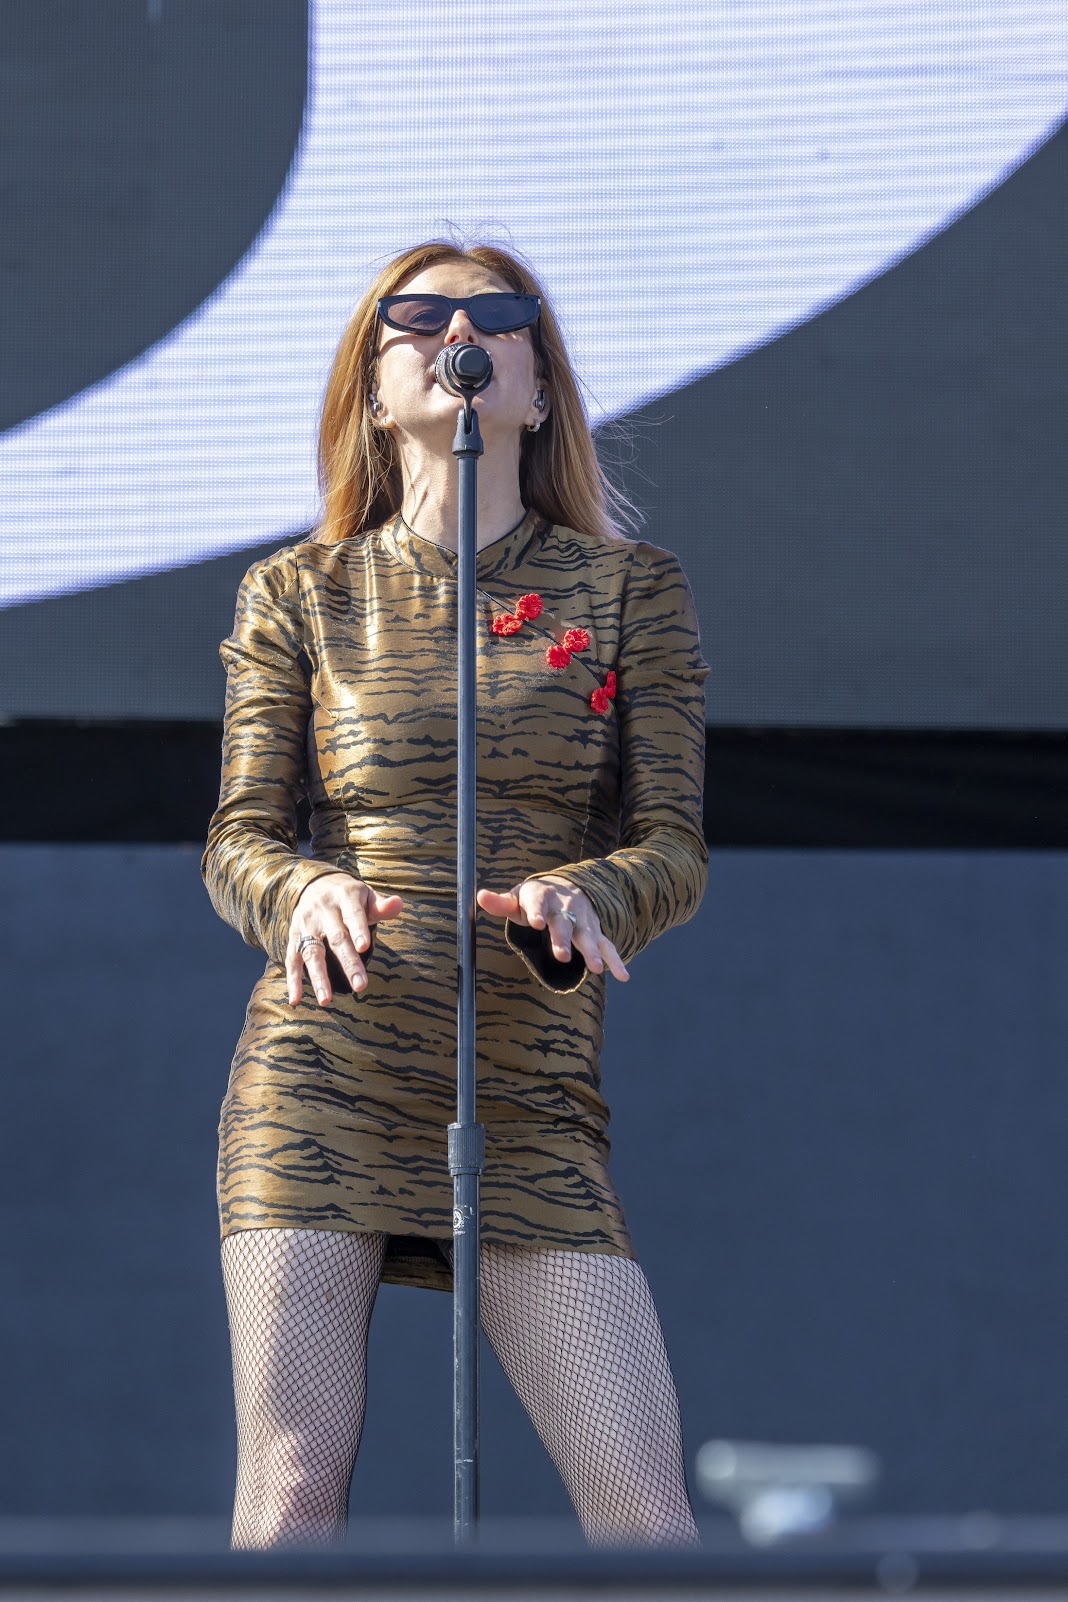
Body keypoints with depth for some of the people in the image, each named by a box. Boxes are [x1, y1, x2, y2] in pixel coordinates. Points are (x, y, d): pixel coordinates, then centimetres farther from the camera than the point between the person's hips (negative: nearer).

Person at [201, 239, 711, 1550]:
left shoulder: (630, 590, 10)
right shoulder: (297, 596, 11)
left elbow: (675, 849, 5)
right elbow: (237, 843, 6)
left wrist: (580, 900, -19)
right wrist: (304, 894, -19)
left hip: (532, 1097, 0)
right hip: (322, 1075, 0)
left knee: (644, 1513, -11)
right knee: (291, 1491, -9)